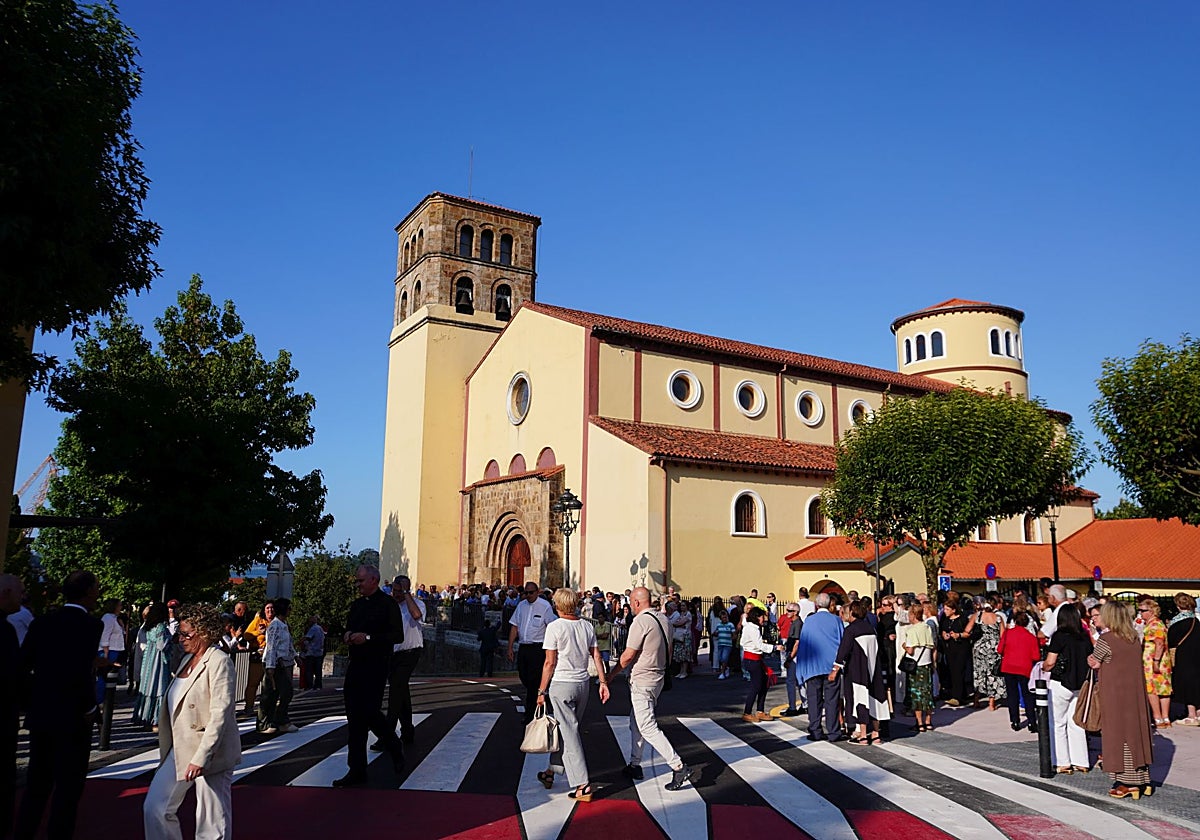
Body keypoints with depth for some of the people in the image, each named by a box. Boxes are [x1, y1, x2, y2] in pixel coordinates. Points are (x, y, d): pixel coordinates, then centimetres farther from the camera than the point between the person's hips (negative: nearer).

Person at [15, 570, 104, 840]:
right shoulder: (91, 624, -14)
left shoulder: (41, 623, 5)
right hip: (72, 718, -6)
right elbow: (83, 671, -24)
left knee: (36, 785, 19)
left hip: (40, 715, 6)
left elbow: (21, 666, 2)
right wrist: (89, 709, -11)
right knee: (68, 788, 5)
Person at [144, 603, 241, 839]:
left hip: (210, 754, -8)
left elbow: (220, 714, -21)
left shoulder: (219, 662, -14)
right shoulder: (188, 659, 12)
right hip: (180, 749, 9)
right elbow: (175, 707, 18)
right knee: (154, 807, 8)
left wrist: (201, 758, -25)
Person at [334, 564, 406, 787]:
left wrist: (368, 637, -20)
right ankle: (356, 771, 13)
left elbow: (398, 635, -14)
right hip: (356, 666, 7)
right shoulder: (356, 605, 16)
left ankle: (395, 745, 20)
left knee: (369, 712, -8)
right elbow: (347, 630, 26)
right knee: (355, 716, 5)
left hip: (376, 667, -7)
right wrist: (347, 636, 2)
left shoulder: (388, 604, -6)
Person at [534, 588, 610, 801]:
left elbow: (550, 663, -11)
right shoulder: (587, 626, 5)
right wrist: (603, 682, 11)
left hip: (561, 684, -6)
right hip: (583, 683, 6)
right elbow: (596, 657, 6)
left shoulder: (555, 627, -11)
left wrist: (541, 690, -4)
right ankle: (552, 771, 32)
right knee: (567, 729, 18)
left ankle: (582, 786, -4)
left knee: (569, 733, -2)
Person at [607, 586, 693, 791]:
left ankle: (679, 767, -11)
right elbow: (668, 650, 16)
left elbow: (628, 655, -17)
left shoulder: (640, 622, -18)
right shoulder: (663, 619, 8)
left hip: (641, 681, -9)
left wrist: (611, 674, -4)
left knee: (648, 727, -8)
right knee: (636, 723, 19)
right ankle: (635, 765, 27)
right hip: (658, 678, 9)